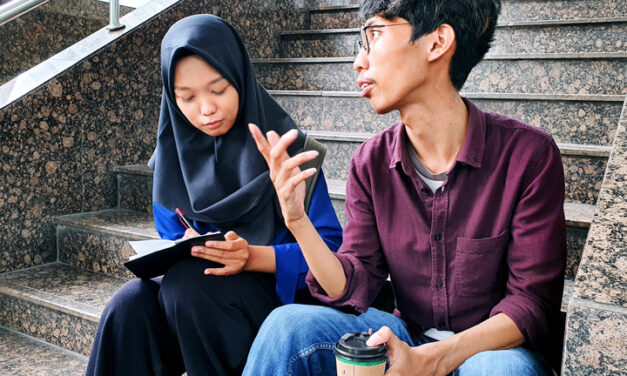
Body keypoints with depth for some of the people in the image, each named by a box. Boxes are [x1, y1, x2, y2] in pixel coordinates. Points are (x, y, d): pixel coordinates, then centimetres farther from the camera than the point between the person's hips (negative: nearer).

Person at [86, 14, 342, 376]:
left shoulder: (287, 148, -8)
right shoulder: (172, 157, 5)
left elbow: (329, 246, -10)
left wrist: (253, 256, -26)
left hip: (279, 289, -3)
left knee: (187, 283, -32)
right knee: (130, 305, -27)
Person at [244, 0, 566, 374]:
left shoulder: (527, 154, -15)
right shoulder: (371, 162, -4)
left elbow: (532, 302, -15)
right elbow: (354, 290, -5)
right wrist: (297, 220, -22)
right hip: (406, 337, 3)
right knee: (287, 325, -21)